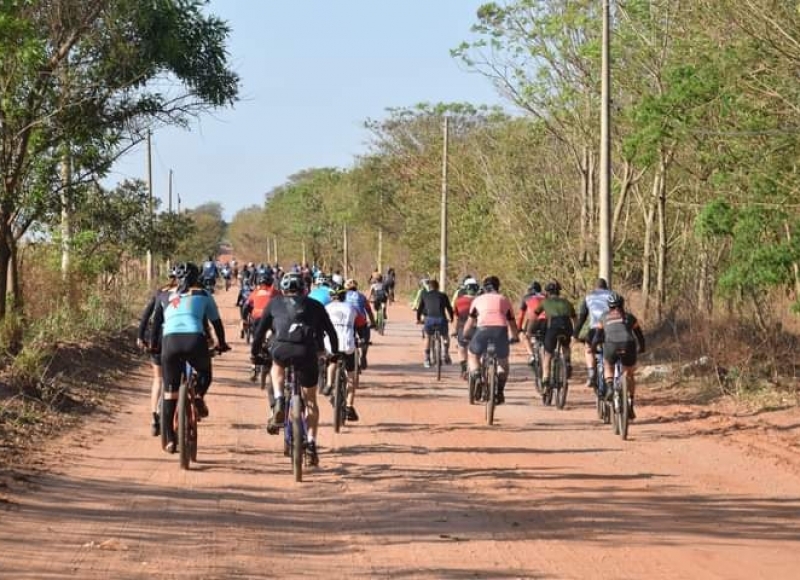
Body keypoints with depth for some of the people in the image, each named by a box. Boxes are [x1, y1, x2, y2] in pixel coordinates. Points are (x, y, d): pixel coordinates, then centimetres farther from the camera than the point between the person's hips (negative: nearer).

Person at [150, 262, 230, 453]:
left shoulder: (166, 296, 26)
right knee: (205, 372, 31)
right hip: (195, 340, -1)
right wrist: (222, 344, 41)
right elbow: (216, 322, 27)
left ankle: (169, 440, 8)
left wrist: (155, 346, 38)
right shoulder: (203, 295, 22)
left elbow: (156, 323, 25)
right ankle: (199, 396, 0)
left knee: (169, 392, 12)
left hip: (170, 341, 1)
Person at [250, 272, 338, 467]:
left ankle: (279, 404, 12)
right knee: (310, 401, 18)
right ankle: (311, 443, 11)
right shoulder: (314, 305, 27)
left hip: (282, 349, -1)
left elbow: (261, 329, 28)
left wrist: (254, 352, 40)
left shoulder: (275, 303, 26)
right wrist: (335, 352, 43)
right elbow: (331, 331, 29)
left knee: (277, 367, 36)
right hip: (308, 352, 1)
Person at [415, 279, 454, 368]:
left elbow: (420, 309, 21)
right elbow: (449, 308, 24)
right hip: (441, 319, 0)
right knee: (445, 337, 29)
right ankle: (446, 356, 16)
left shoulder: (424, 295, 18)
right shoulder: (443, 295, 18)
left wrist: (418, 319, 38)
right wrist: (451, 318, 41)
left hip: (429, 319, 0)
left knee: (427, 337, 26)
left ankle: (427, 360, 20)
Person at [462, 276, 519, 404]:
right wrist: (513, 338, 47)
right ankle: (500, 392, 12)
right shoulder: (505, 300, 26)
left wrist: (464, 336, 45)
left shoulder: (478, 300, 24)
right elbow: (512, 324, 30)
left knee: (472, 354, 24)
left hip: (483, 329, -1)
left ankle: (476, 376, -1)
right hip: (501, 330, 1)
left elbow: (470, 322, 29)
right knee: (503, 362, 23)